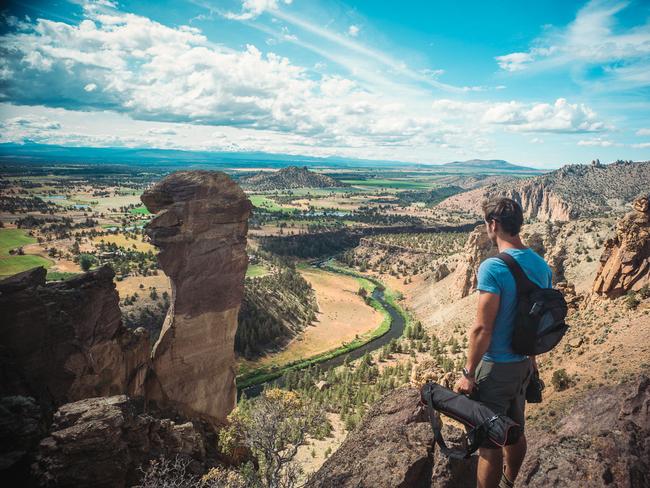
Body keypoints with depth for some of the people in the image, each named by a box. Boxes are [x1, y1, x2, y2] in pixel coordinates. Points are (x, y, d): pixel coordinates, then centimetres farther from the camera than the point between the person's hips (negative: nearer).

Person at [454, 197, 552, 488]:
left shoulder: (493, 268, -23)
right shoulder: (541, 265, 2)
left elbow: (482, 328, -24)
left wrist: (468, 373, -15)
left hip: (496, 367, -8)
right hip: (524, 363, 8)